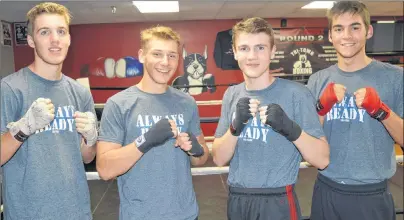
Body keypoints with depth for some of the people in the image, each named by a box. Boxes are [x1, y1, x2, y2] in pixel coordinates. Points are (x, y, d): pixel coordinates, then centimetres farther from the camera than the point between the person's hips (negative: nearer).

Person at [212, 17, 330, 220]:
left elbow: (322, 160, -11)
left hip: (277, 202, -4)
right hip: (236, 200, 4)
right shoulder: (231, 95, 2)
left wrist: (291, 128, -27)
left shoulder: (296, 93, -11)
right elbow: (219, 159, -1)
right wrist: (235, 126, -19)